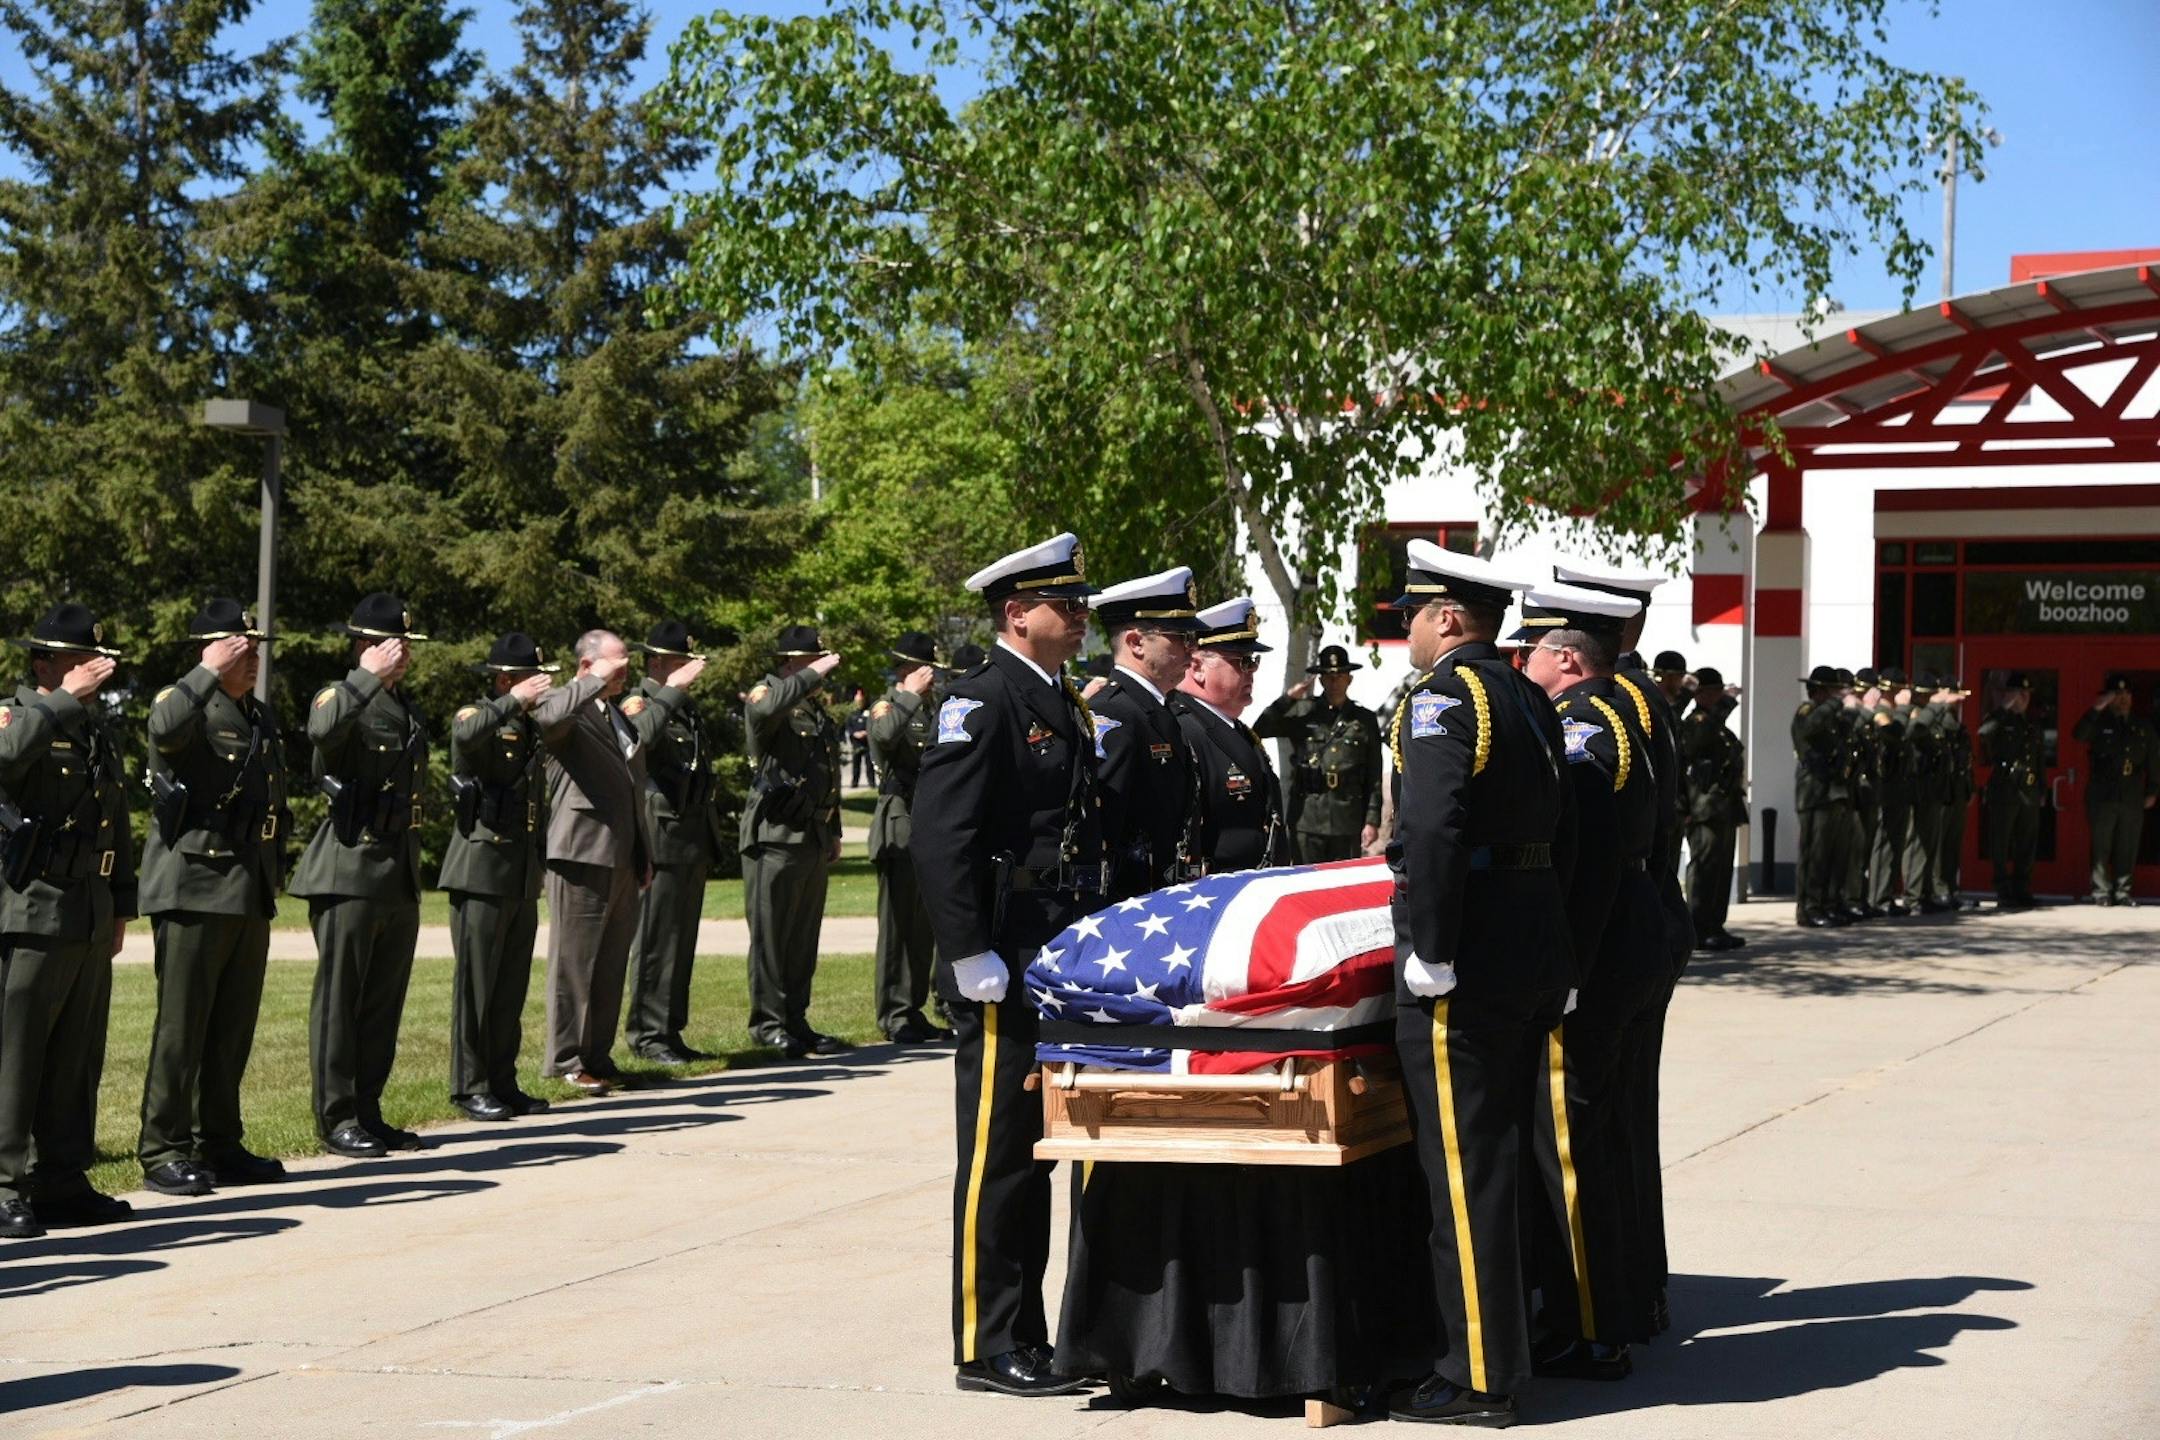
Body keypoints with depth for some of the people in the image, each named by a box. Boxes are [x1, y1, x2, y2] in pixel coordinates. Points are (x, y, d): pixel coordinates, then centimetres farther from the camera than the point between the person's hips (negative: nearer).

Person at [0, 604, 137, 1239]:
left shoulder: (97, 730, 18)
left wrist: (121, 907, 21)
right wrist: (66, 699, -24)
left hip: (90, 918, 8)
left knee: (78, 1058, 11)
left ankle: (62, 1181, 18)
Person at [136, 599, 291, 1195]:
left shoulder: (261, 717, 18)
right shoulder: (185, 704, -7)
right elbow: (166, 727, -33)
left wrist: (273, 873, 23)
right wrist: (210, 671, -25)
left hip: (250, 894, 8)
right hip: (194, 889, -8)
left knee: (234, 1027, 11)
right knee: (182, 1024, -4)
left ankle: (220, 1145, 19)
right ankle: (163, 1151, 1)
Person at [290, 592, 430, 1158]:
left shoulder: (406, 708, 17)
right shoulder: (343, 697, -8)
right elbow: (321, 729, -34)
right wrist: (370, 676, -28)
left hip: (400, 874, 8)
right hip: (349, 872, -8)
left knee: (384, 1000, 11)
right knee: (340, 996, -1)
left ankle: (367, 1111, 18)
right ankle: (336, 1117, 4)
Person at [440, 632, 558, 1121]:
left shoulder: (531, 728, 16)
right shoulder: (474, 716, -6)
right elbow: (468, 734, -33)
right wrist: (514, 701, -28)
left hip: (523, 876, 7)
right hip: (481, 873, -7)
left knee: (512, 988, 10)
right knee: (475, 984, -4)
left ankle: (503, 1083, 16)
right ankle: (470, 1087, 1)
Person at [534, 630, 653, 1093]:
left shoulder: (620, 717, 22)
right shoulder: (563, 704, -4)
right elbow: (549, 716, -32)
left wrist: (644, 856, 22)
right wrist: (598, 682, -22)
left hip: (623, 859, 8)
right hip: (582, 854, -8)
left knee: (611, 963, 11)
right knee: (574, 960, -3)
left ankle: (597, 1055, 18)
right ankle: (566, 1060, 3)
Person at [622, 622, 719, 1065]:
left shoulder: (686, 709, 19)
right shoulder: (638, 704, -7)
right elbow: (640, 736, -32)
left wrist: (711, 840, 24)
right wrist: (671, 692, -29)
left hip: (694, 842, 8)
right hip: (661, 840, -8)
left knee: (682, 941, 10)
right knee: (656, 941, -5)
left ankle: (671, 1032, 15)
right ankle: (648, 1035, 0)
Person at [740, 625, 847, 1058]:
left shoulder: (819, 712, 20)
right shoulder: (765, 695, -4)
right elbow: (768, 706, -32)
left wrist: (834, 832, 25)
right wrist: (812, 676, -22)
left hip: (815, 839, 8)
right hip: (776, 837, -8)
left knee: (805, 936, 10)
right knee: (770, 933, -3)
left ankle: (796, 1021, 16)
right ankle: (768, 1022, 2)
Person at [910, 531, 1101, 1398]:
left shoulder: (1067, 707, 16)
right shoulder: (981, 703, -12)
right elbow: (939, 833, -19)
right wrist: (972, 958, -21)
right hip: (1005, 970, -9)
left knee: (1035, 1154, 13)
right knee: (997, 1156, -3)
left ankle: (1027, 1335, 22)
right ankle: (988, 1348, 5)